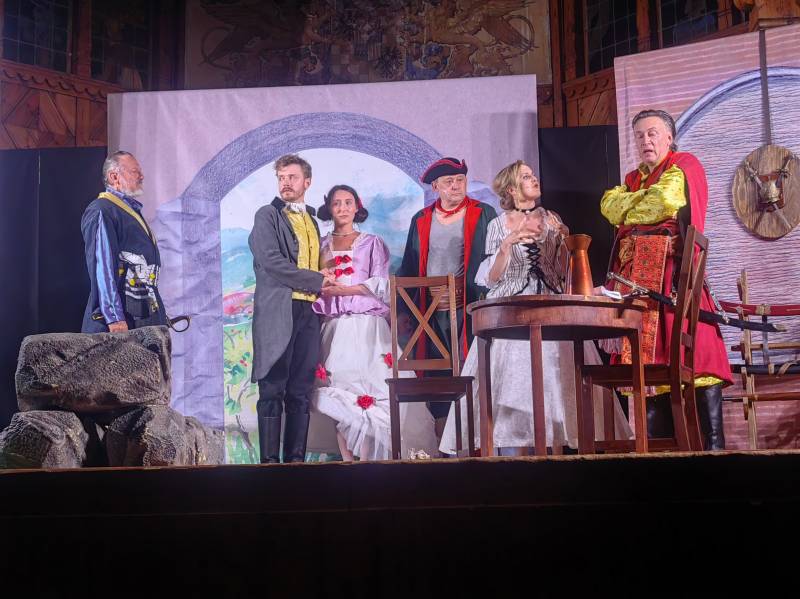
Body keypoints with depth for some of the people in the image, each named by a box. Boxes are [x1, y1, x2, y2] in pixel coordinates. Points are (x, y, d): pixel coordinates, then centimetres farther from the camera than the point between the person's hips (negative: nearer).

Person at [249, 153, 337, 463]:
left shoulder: (311, 220, 22)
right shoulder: (268, 215, 2)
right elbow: (272, 262, -11)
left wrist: (323, 284, 7)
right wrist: (317, 280, -9)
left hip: (308, 313, 6)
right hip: (277, 312, -6)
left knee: (301, 392, 5)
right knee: (273, 390, -5)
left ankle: (296, 458, 9)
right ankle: (270, 460, -3)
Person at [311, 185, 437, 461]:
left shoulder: (372, 243, 11)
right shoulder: (321, 246, 18)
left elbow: (380, 285, 0)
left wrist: (342, 289, -7)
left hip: (366, 326, -2)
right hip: (333, 328, 2)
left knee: (368, 390, -13)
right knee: (337, 391, -7)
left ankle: (367, 459, -11)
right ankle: (347, 460, -4)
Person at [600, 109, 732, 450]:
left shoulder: (684, 166, 7)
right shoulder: (632, 178, 26)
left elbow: (668, 201, -12)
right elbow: (609, 205, 7)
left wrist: (627, 209, 3)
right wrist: (647, 198, -1)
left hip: (672, 271, -6)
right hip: (636, 275, 6)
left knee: (690, 355, -12)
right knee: (646, 360, 1)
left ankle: (712, 445, -11)